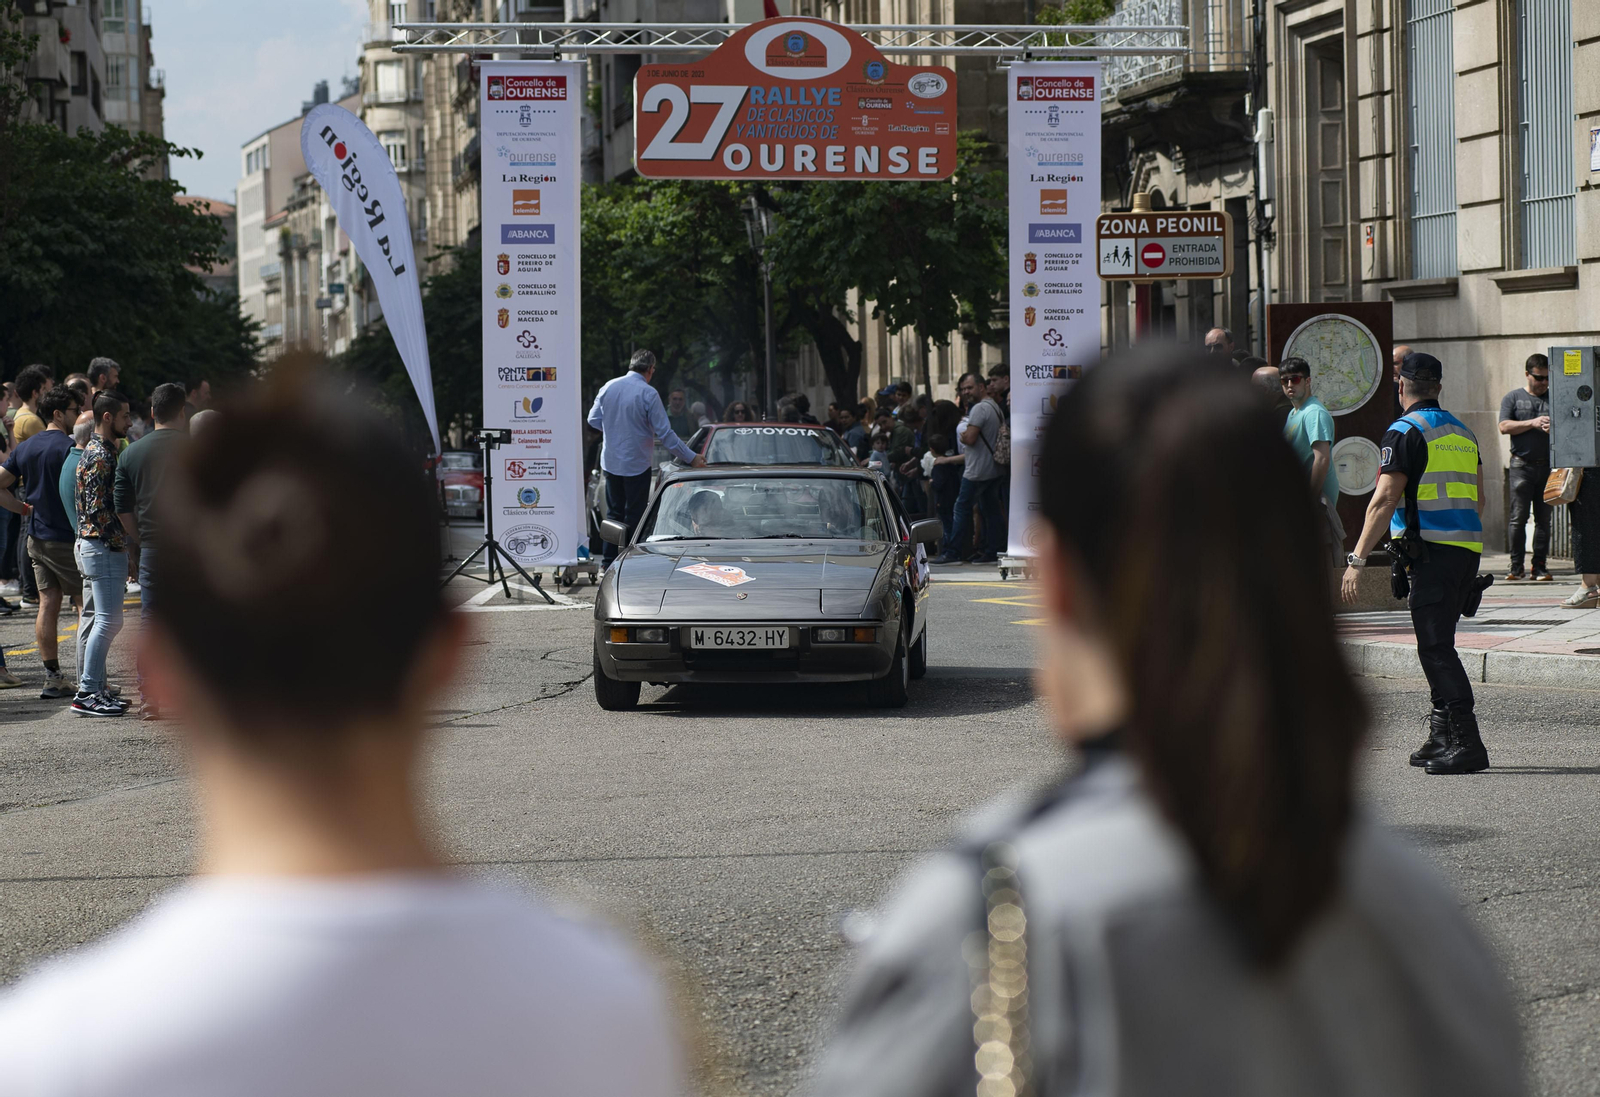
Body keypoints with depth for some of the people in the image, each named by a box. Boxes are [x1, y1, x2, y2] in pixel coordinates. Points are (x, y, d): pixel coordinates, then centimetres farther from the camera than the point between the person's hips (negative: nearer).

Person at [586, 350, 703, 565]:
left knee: (614, 513, 15)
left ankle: (610, 563, 16)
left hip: (610, 462, 5)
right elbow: (664, 433, -16)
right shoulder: (648, 394, -15)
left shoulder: (608, 387, 0)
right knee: (634, 517, 3)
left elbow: (593, 419, 7)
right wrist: (691, 458, -10)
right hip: (636, 464, -5)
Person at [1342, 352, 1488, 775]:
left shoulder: (1406, 431, -7)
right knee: (1437, 646, 16)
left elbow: (1385, 501, -13)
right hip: (1468, 549, 8)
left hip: (1432, 550, -8)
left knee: (1436, 649, -9)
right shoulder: (1461, 432, 18)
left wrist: (1358, 559, -10)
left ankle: (1466, 744, -16)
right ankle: (1442, 737, 18)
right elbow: (1478, 499, 23)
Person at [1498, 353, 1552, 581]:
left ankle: (1539, 566, 6)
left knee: (1544, 518, 2)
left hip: (1548, 466, 2)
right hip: (1522, 466, -2)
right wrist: (1533, 423, -13)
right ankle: (1516, 567, -5)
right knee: (1518, 517, -7)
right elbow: (1504, 426, -3)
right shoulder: (1513, 398, 9)